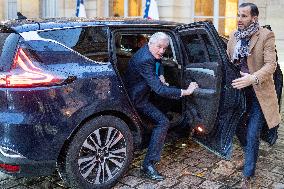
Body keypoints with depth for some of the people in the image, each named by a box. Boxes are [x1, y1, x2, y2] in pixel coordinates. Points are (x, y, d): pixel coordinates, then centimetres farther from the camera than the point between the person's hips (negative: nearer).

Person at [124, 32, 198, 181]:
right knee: (163, 122, -20)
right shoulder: (145, 60, -30)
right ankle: (148, 165, -16)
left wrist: (160, 77, 4)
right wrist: (185, 92, -29)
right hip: (137, 99, -11)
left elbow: (158, 62, 24)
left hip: (140, 92, 11)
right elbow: (159, 89, -33)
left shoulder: (146, 51, 1)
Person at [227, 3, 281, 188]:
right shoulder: (234, 36, 6)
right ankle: (250, 154, 44)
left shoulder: (266, 36, -10)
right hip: (238, 88, 5)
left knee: (252, 135, -3)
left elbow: (271, 65, -18)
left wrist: (253, 78, -33)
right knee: (238, 125, 15)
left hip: (258, 91, -5)